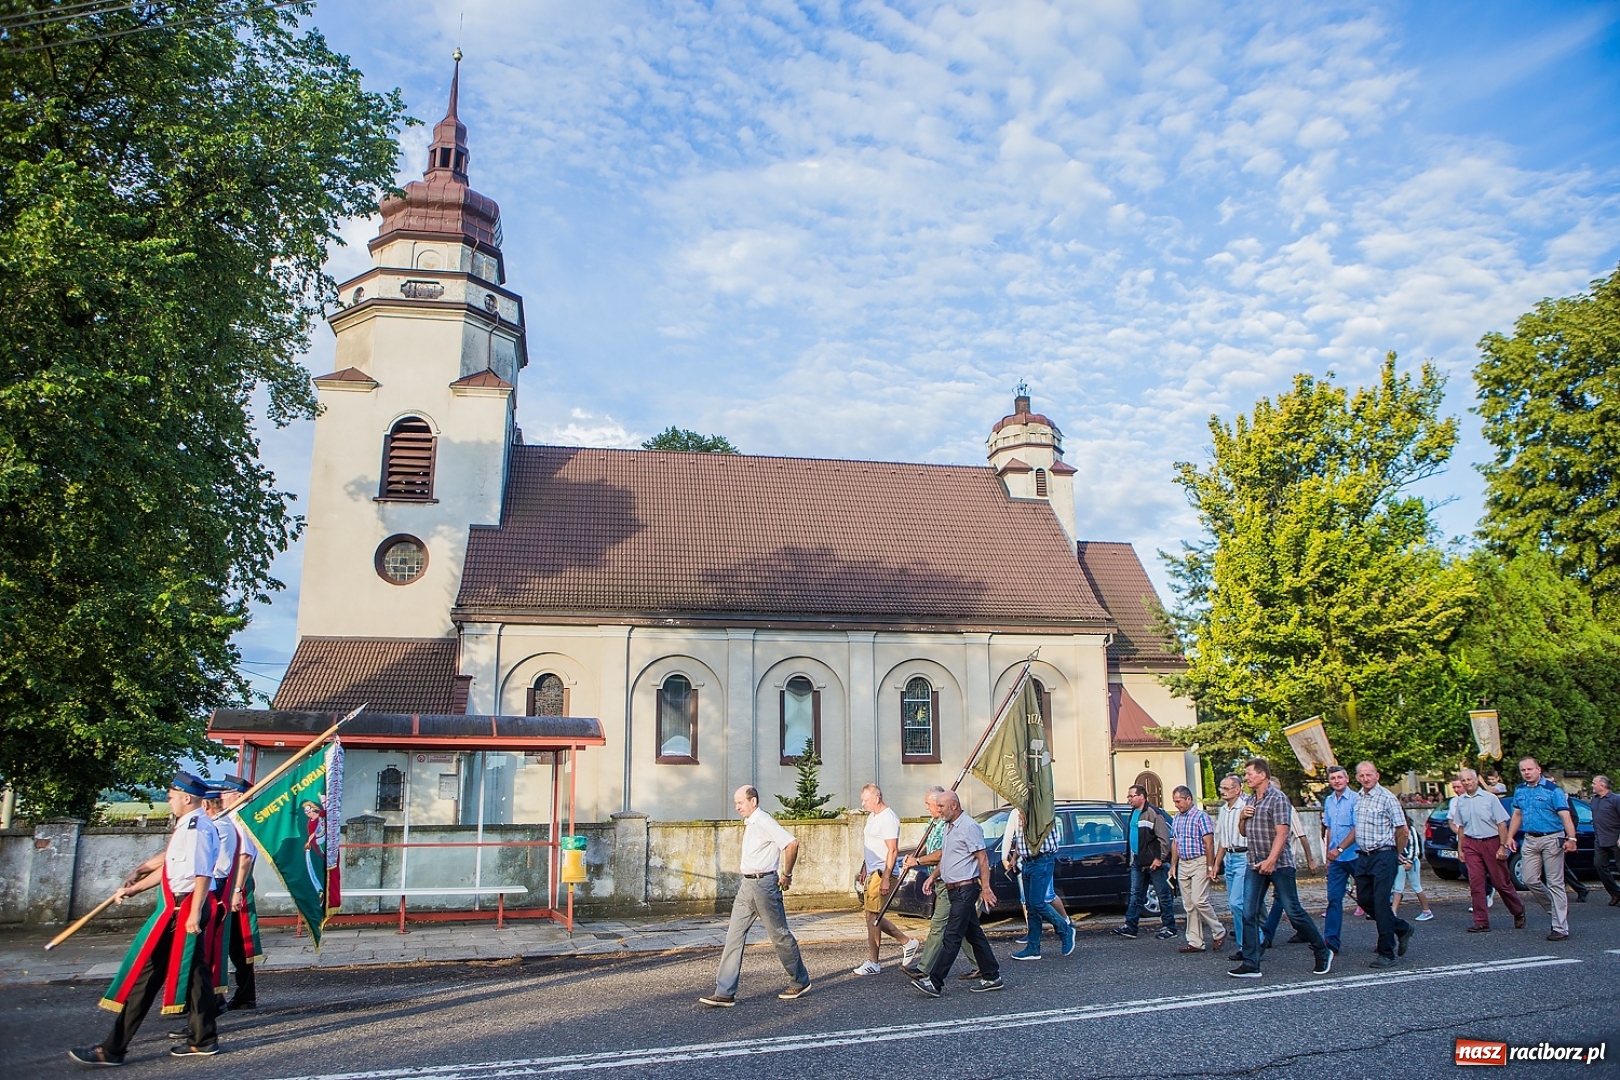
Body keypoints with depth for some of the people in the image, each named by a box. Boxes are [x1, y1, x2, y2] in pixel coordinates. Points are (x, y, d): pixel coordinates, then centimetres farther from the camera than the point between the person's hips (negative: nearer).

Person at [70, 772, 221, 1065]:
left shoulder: (197, 827, -18)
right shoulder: (187, 827, 14)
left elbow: (203, 875, -22)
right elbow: (168, 868, 21)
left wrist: (194, 913, -24)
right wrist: (132, 889, 25)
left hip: (183, 907, -10)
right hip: (178, 906, 10)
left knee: (144, 973, -2)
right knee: (193, 972, 13)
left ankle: (113, 1049, 6)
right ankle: (202, 1040, 19)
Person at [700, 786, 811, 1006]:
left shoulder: (764, 822, -16)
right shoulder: (749, 823, 14)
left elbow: (792, 843, -26)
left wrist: (786, 875, -17)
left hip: (764, 884, -9)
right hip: (746, 885, 9)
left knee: (779, 935, 4)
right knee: (734, 936, 3)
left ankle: (800, 982, 21)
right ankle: (725, 993, 3)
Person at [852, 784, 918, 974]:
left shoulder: (888, 818, -15)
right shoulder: (872, 817, 15)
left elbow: (893, 850, -19)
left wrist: (886, 878, -22)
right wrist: (863, 871, 23)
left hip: (882, 874, -10)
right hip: (872, 873, 10)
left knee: (873, 916, -7)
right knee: (874, 916, 12)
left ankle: (873, 964, 0)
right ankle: (908, 942, 24)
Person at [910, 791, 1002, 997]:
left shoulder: (969, 827, -16)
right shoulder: (949, 827, 14)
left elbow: (983, 859, -17)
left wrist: (986, 889, -20)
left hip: (965, 889, -10)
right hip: (953, 888, 10)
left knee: (952, 937, -8)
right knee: (974, 934, 13)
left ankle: (935, 982, -9)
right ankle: (991, 977, 20)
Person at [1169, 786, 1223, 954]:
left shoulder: (1201, 816, -9)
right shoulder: (1177, 818, 13)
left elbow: (1209, 843, -13)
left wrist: (1210, 867, -16)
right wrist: (1173, 865, 13)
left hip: (1199, 863, -8)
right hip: (1183, 865, 8)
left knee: (1199, 900, -14)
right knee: (1188, 905, 7)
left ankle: (1219, 932, 7)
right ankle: (1195, 942, 11)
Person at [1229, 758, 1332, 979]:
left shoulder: (1277, 798, -10)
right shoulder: (1250, 800, 14)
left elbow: (1282, 833, -17)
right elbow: (1244, 833, 22)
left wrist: (1271, 860, -25)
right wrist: (1243, 817, 1)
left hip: (1278, 864, -7)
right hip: (1256, 865, 7)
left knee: (1294, 911, 0)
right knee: (1249, 914, 0)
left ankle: (1323, 953, 20)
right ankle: (1250, 964, 2)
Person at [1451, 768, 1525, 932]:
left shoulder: (1490, 798, -5)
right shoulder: (1459, 801, 7)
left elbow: (1502, 824, -5)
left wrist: (1503, 846, -12)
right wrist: (1460, 849, 10)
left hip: (1492, 842, -3)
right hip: (1471, 844, 3)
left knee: (1501, 882, 5)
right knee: (1476, 884, -1)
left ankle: (1518, 912, 30)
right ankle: (1481, 922, 4)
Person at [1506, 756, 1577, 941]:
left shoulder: (1552, 789, -10)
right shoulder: (1519, 791, 10)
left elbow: (1565, 815, -17)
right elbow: (1517, 815, 19)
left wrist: (1571, 838, -29)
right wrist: (1510, 836, 14)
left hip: (1551, 839, -6)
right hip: (1530, 840, 6)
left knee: (1555, 883, -2)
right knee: (1529, 879, 4)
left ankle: (1560, 928, 3)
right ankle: (1555, 908, 27)